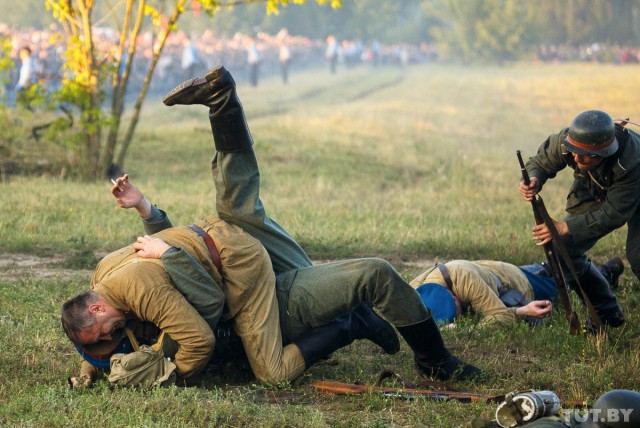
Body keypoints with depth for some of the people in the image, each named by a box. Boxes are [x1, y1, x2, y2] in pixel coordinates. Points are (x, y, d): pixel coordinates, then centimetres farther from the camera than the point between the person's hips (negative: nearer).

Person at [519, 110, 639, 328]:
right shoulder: (564, 141, -32)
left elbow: (613, 214, -37)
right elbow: (540, 163, -13)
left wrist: (565, 228, -40)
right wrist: (533, 180, -38)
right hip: (594, 194, 5)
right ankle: (608, 314, 8)